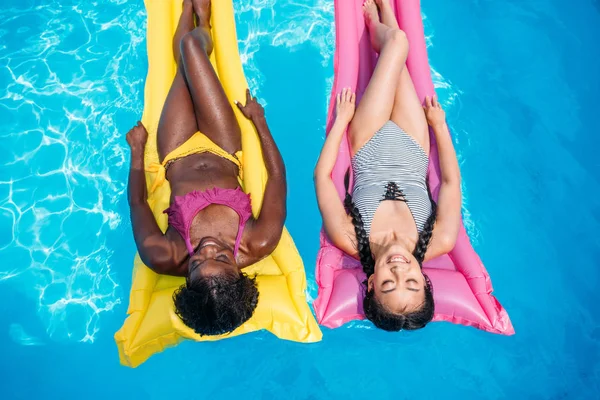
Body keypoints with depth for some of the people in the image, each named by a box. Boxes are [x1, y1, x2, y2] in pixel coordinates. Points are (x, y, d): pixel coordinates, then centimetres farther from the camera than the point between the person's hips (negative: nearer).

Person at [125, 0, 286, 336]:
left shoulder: (166, 258, -38)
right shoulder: (259, 245, -38)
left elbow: (137, 202, -18)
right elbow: (278, 175, -22)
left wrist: (137, 150, -5)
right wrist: (260, 121, -10)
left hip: (178, 159, 0)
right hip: (224, 155, 0)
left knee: (185, 53, 8)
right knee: (191, 45, -2)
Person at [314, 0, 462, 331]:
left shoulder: (351, 242, -37)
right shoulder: (438, 245, -32)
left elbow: (321, 176, -24)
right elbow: (451, 182, -16)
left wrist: (341, 119, -16)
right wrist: (440, 125, -6)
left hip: (371, 149, 0)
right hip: (411, 151, 1)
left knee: (396, 41, 1)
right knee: (395, 43, 8)